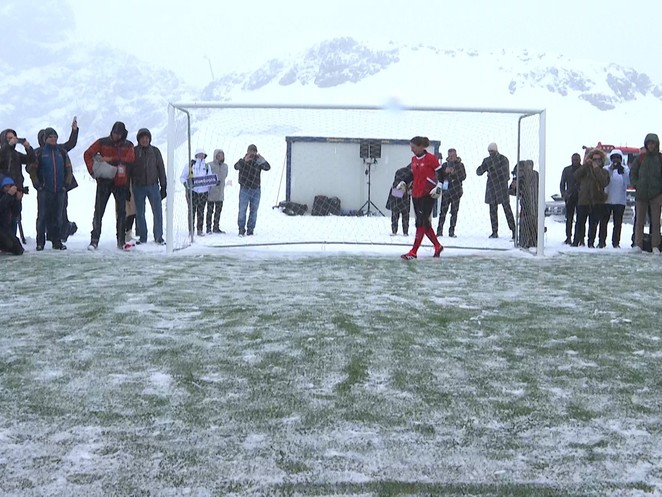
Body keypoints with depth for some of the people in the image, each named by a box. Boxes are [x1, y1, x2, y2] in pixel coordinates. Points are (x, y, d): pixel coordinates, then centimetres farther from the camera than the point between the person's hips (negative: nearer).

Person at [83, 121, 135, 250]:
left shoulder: (128, 145, 5)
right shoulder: (102, 142, 3)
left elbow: (130, 158, -13)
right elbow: (88, 154, 2)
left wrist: (111, 159, -20)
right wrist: (92, 170, -12)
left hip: (121, 183, 1)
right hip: (104, 181, -1)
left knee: (121, 213, 5)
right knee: (98, 211, -1)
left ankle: (121, 241, 13)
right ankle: (94, 240, 3)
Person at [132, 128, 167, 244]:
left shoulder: (155, 151, 6)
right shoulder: (133, 151, 3)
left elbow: (161, 169, 8)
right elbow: (129, 169, 5)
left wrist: (163, 186, 4)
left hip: (153, 185, 0)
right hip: (138, 187, 0)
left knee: (158, 212, -4)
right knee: (140, 213, 5)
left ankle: (158, 236, 4)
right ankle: (142, 237, 14)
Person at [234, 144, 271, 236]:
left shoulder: (258, 161, 7)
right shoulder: (243, 161, 1)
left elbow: (267, 168, -7)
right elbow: (236, 166, -19)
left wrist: (263, 160, -26)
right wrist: (244, 160, -35)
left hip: (256, 189, 3)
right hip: (245, 189, -3)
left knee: (254, 211, 4)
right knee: (242, 210, -3)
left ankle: (250, 230, 11)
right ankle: (241, 230, 3)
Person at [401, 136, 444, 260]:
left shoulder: (431, 158, -10)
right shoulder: (414, 159, 11)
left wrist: (439, 186, -15)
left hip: (428, 195, -8)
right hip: (416, 195, 8)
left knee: (421, 222, -10)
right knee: (424, 223, 11)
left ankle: (413, 252, -11)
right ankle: (437, 246, 26)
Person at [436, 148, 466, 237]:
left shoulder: (460, 165, 7)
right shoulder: (444, 165, 9)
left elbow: (463, 177, -3)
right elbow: (439, 177, 6)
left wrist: (454, 173, -15)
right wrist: (445, 172, -11)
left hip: (456, 191, 0)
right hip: (446, 191, 0)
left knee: (454, 212, 2)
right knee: (443, 211, -7)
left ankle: (452, 232, 6)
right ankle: (439, 231, -6)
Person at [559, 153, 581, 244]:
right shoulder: (567, 170, 10)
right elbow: (562, 183, 12)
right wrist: (563, 193, -2)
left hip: (581, 197, -2)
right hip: (570, 197, 2)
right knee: (569, 218, 4)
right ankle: (568, 237, 9)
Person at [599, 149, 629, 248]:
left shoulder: (625, 169, 8)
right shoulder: (606, 168, 7)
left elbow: (628, 182, -6)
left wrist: (622, 172, -20)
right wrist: (611, 170, -19)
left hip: (620, 200, 0)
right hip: (607, 199, 0)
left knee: (618, 223, 1)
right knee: (603, 222, -1)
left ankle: (616, 242, 4)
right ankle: (601, 241, 4)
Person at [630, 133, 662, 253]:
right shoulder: (641, 158, 7)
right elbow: (632, 172, 12)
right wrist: (636, 185, 0)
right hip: (641, 194, 1)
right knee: (640, 220, 2)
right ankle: (638, 244, 4)